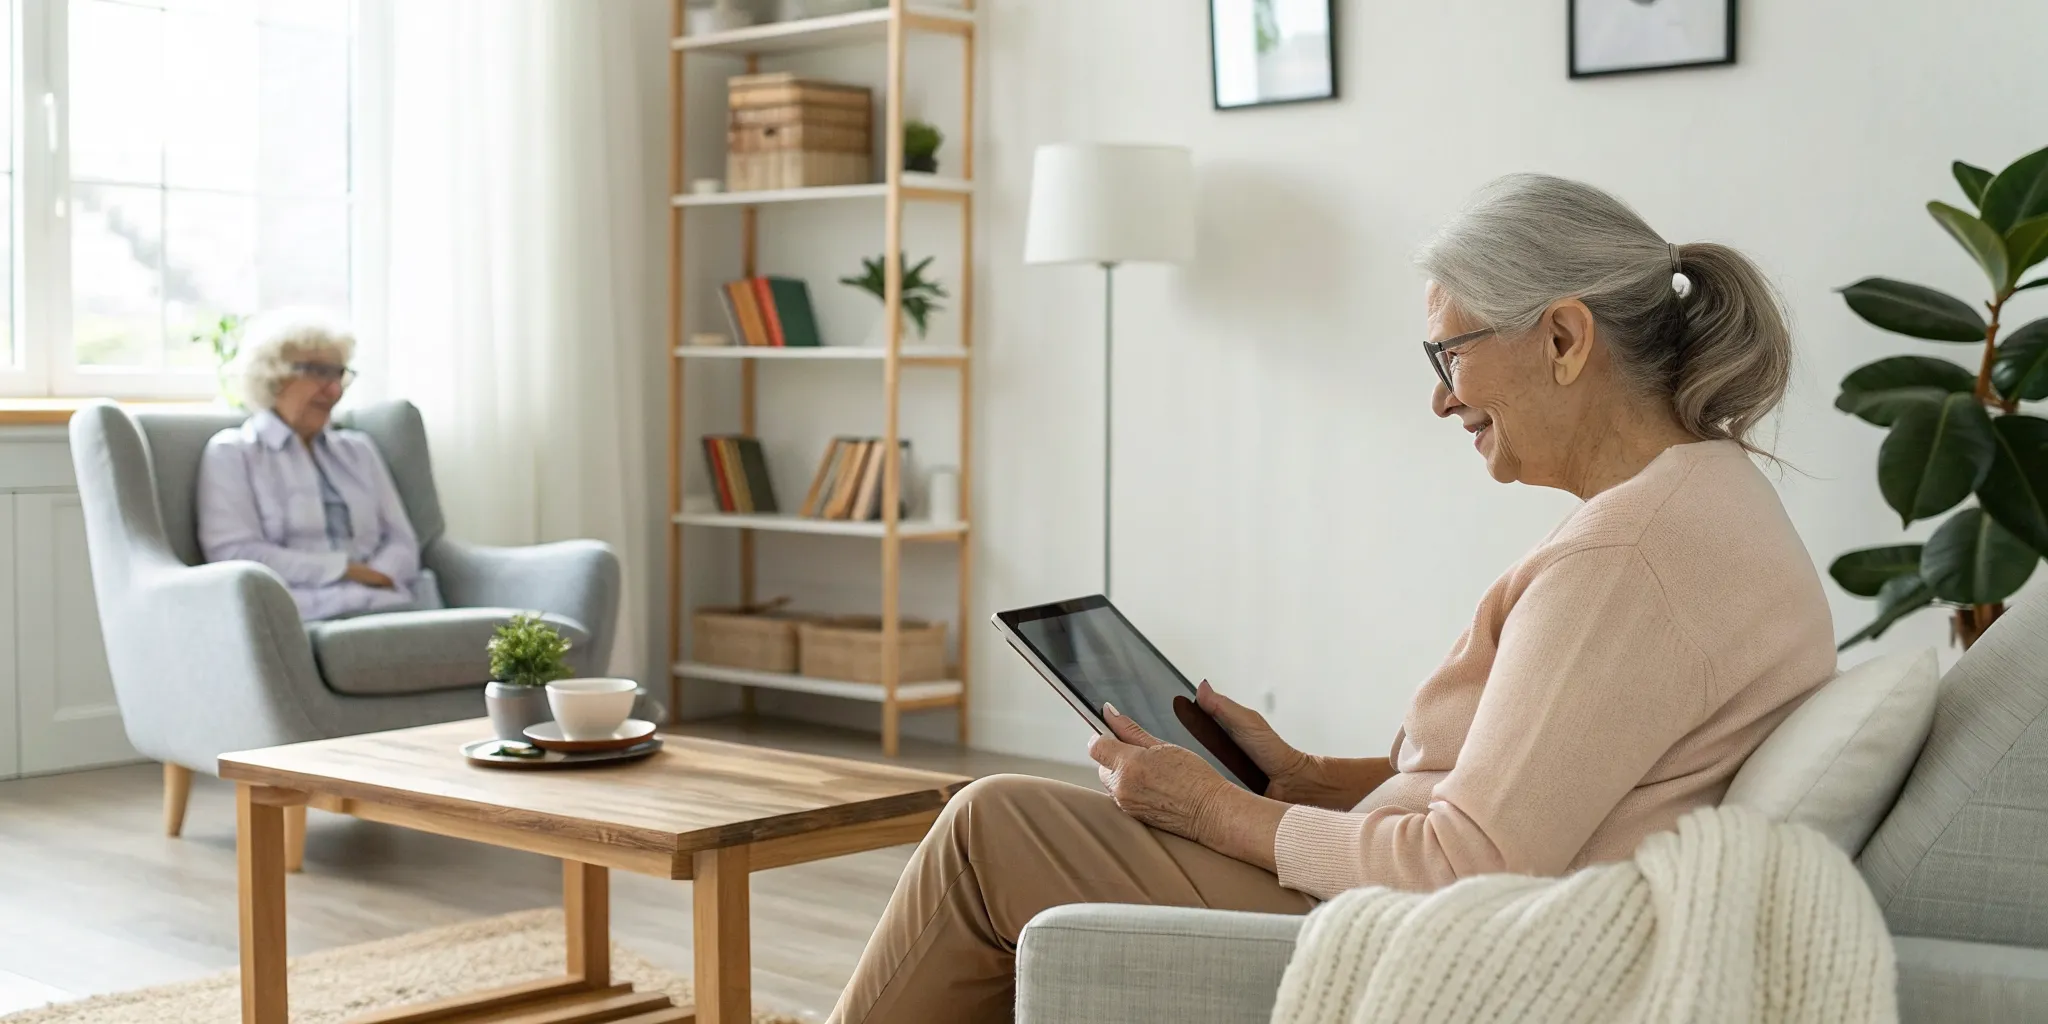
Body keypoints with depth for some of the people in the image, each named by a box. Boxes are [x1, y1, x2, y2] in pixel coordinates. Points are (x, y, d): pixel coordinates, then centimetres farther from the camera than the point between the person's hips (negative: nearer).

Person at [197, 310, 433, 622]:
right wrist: (344, 569, -8)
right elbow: (233, 554, -4)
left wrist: (375, 576, -7)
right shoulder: (231, 453, 10)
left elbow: (402, 541, 17)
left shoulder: (359, 450, 25)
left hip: (385, 602, 5)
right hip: (308, 612, -4)